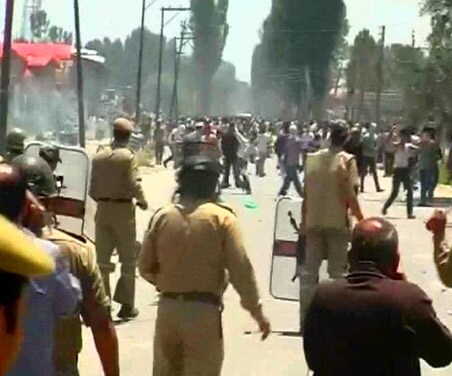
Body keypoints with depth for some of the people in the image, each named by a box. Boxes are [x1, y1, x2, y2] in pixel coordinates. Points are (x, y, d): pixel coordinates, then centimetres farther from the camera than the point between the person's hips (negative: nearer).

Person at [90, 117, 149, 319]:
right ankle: (126, 305, 5)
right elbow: (134, 185, -17)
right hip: (123, 210, -4)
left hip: (103, 210, 4)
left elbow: (92, 189, 6)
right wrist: (142, 201, 1)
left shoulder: (98, 157, 4)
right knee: (128, 260, 6)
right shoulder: (128, 156, -11)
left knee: (102, 259, 10)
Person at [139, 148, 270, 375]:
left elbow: (145, 267, 7)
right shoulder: (221, 218, -7)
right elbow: (240, 268, -11)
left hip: (168, 307, 4)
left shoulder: (162, 216, 3)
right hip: (204, 310, -4)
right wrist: (256, 310, -4)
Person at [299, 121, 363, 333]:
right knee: (337, 273, 5)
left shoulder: (312, 158, 4)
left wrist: (304, 221, 13)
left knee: (308, 272, 10)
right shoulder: (347, 160, -8)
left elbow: (306, 194, 5)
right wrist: (361, 219, -3)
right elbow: (350, 196, -13)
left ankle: (305, 321, 11)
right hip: (337, 223, -4)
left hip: (313, 223, 4)